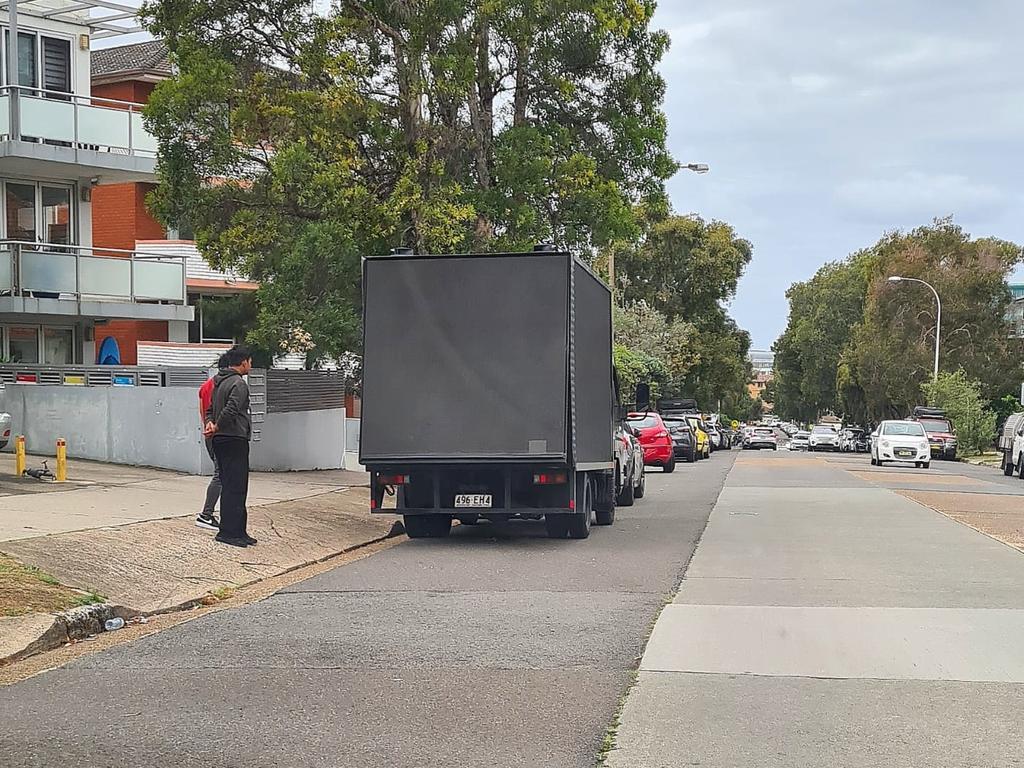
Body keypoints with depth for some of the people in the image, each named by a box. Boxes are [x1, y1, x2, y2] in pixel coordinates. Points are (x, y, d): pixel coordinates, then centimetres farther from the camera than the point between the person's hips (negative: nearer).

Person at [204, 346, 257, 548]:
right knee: (236, 488, -8)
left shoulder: (219, 382, 18)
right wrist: (216, 427, -11)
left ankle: (238, 531, 16)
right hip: (235, 440, -10)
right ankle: (228, 531, -10)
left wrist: (210, 423, 2)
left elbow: (211, 408, 20)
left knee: (229, 487, 12)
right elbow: (231, 410, -24)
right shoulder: (239, 384, -14)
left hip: (220, 441, 10)